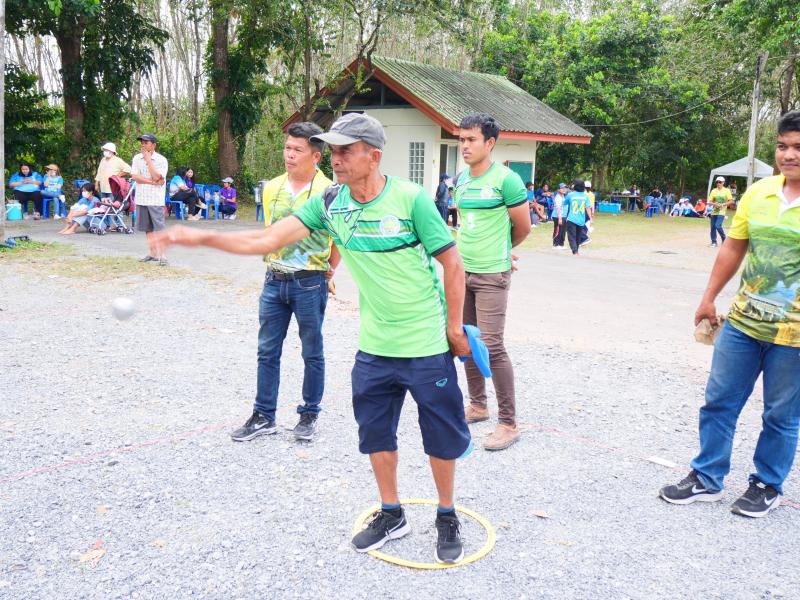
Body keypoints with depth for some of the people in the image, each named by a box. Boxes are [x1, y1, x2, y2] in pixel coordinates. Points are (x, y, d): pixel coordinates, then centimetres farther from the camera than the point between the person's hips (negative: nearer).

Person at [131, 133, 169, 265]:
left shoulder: (161, 160, -6)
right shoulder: (137, 158, 7)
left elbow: (156, 177, -18)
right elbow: (134, 176, -3)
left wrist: (148, 159, -13)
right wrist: (152, 182, -12)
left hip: (156, 199, -5)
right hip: (141, 198, 5)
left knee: (159, 228, -7)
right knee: (148, 228, 9)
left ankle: (162, 255, -6)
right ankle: (153, 254, 16)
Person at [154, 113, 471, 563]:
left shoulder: (411, 199, -17)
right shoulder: (329, 203, -3)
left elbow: (453, 263, -10)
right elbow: (269, 240, -7)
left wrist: (455, 326, -7)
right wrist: (202, 237, -17)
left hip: (427, 347, -4)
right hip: (374, 348, 5)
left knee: (441, 435, 8)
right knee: (375, 433, 12)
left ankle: (447, 518, 30)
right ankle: (392, 515, 34)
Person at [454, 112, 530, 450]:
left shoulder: (506, 179, -11)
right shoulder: (460, 181, 9)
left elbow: (523, 228, -2)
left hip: (491, 274, -7)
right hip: (461, 271, 7)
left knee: (492, 346, -10)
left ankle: (508, 423, 0)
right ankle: (477, 405, 29)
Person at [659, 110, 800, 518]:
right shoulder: (758, 192, 3)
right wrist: (709, 298, 13)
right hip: (743, 321, 5)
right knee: (719, 401, 10)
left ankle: (766, 486, 29)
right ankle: (706, 478, 25)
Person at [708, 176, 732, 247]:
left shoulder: (726, 191, -1)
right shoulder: (713, 191, 7)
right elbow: (710, 202, 6)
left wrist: (723, 205, -15)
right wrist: (714, 204, -13)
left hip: (721, 212, -4)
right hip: (714, 211, 4)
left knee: (718, 226, -16)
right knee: (713, 227, 4)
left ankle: (724, 239, 6)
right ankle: (713, 242, 16)